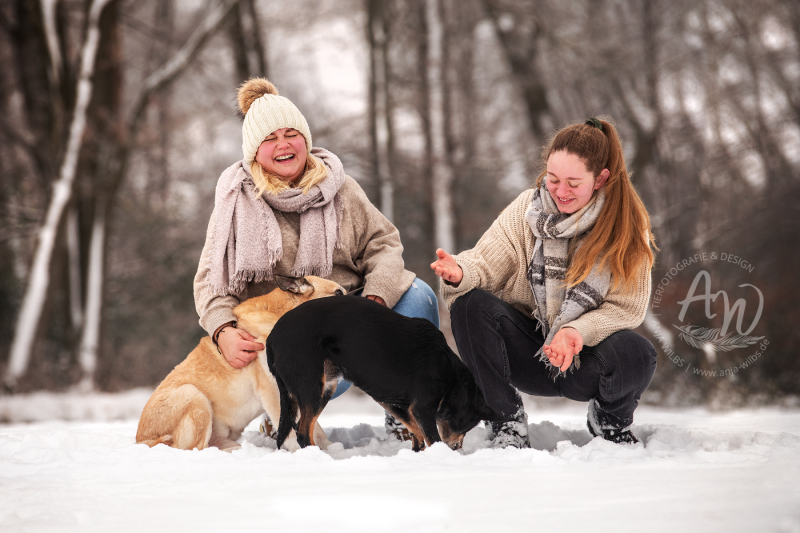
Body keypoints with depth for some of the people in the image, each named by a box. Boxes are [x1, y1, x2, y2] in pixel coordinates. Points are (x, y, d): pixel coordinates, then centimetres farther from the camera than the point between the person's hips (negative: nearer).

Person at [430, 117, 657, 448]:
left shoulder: (627, 223, -6)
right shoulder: (527, 209, -3)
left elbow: (627, 308, -9)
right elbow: (486, 262, -8)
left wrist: (578, 331, -27)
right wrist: (460, 272, -33)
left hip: (584, 361, -1)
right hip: (528, 352, 1)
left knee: (635, 355, -34)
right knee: (471, 304, -26)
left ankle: (611, 421, 4)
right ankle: (507, 424, -11)